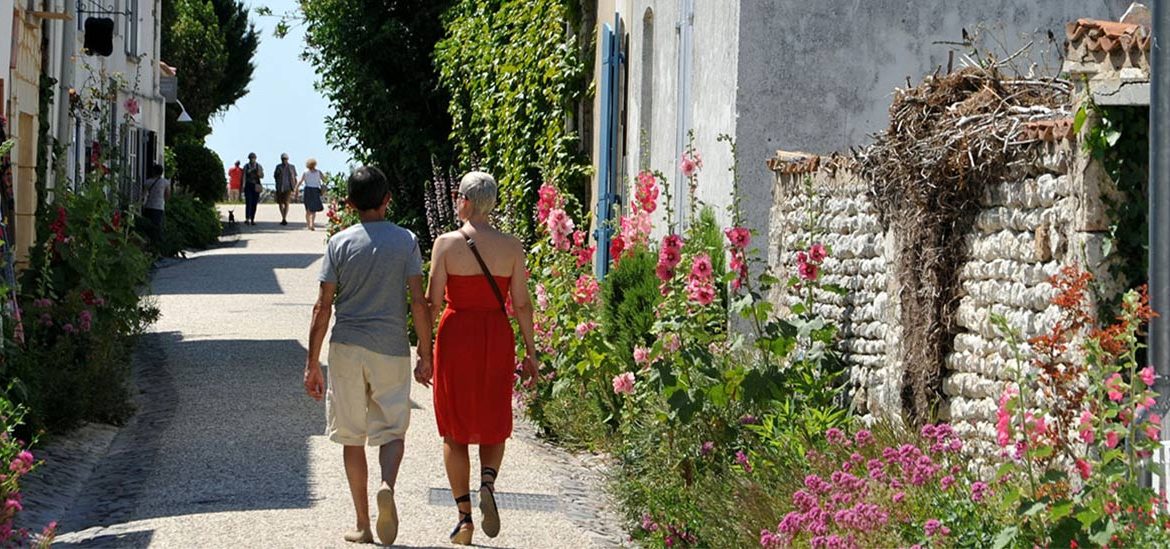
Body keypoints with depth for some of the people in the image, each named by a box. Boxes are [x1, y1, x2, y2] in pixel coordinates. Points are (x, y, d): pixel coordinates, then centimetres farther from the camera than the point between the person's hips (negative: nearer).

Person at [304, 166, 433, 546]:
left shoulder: (339, 243, -1)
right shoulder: (406, 241, -1)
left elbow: (323, 307, -2)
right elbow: (418, 301, -5)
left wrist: (312, 363, 2)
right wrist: (426, 352, 5)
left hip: (347, 347, 0)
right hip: (391, 348, 0)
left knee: (352, 437, 9)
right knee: (392, 430, 11)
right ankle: (388, 486, -20)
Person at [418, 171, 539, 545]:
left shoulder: (446, 244, -7)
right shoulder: (511, 247, -2)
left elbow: (433, 302, -7)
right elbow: (521, 304, 0)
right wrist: (530, 352, 10)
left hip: (456, 336, -1)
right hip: (497, 338, 1)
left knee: (454, 430, 10)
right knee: (494, 425, 16)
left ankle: (464, 517, 6)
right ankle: (487, 483, -13)